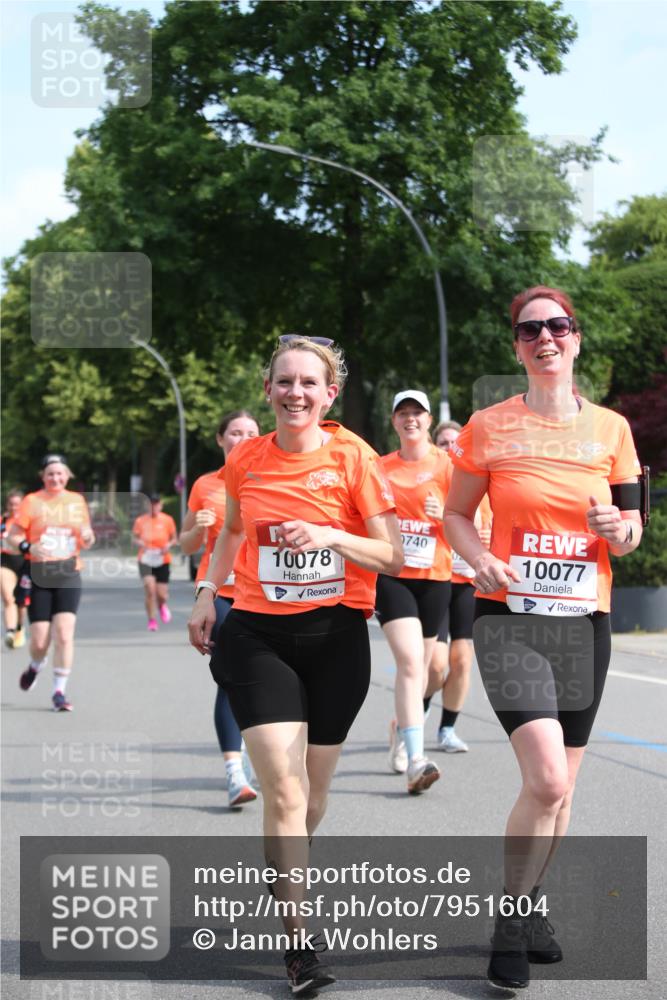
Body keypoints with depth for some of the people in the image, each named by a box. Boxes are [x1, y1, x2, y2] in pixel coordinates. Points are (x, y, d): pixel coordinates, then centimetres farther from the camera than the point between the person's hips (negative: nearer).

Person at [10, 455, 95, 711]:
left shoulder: (77, 500, 10)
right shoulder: (32, 501, 1)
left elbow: (86, 541, 19)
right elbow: (13, 536, 0)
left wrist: (88, 537, -4)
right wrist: (29, 548, -20)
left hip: (69, 575, 1)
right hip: (39, 576, -1)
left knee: (64, 634, -13)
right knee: (39, 640, -2)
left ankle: (59, 691, -2)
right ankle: (35, 667, 34)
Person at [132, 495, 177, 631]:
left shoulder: (167, 520, -1)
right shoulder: (140, 521, -1)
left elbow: (174, 538, 8)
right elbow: (134, 538, 9)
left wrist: (169, 545, -14)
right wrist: (139, 542, -14)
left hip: (163, 561, 1)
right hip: (146, 560, -1)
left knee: (162, 594, 0)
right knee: (149, 588, -20)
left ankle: (162, 606, 40)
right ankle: (152, 620, -5)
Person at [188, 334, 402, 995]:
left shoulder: (352, 457, -6)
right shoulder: (245, 461, 1)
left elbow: (393, 558, -5)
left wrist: (329, 535, -20)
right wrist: (209, 592, 14)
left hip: (336, 637, 0)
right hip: (260, 636, 0)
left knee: (310, 797, 11)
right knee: (284, 792, -12)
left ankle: (284, 883, 41)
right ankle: (298, 941, -6)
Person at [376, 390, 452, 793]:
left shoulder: (446, 465, 2)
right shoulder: (381, 467, 8)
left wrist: (444, 515, -18)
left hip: (434, 576, 1)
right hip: (391, 574, -1)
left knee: (420, 664, 12)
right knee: (410, 660, -18)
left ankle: (401, 728, 40)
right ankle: (416, 760, -24)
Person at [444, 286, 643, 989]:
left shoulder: (610, 429, 5)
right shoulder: (489, 427, -1)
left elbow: (631, 534, 10)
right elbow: (456, 515, 7)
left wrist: (619, 528, -13)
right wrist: (481, 559, -13)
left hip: (584, 622, 3)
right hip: (511, 619, -3)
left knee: (558, 789, 10)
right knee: (546, 781, -18)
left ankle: (530, 904, 34)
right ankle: (510, 923, 1)